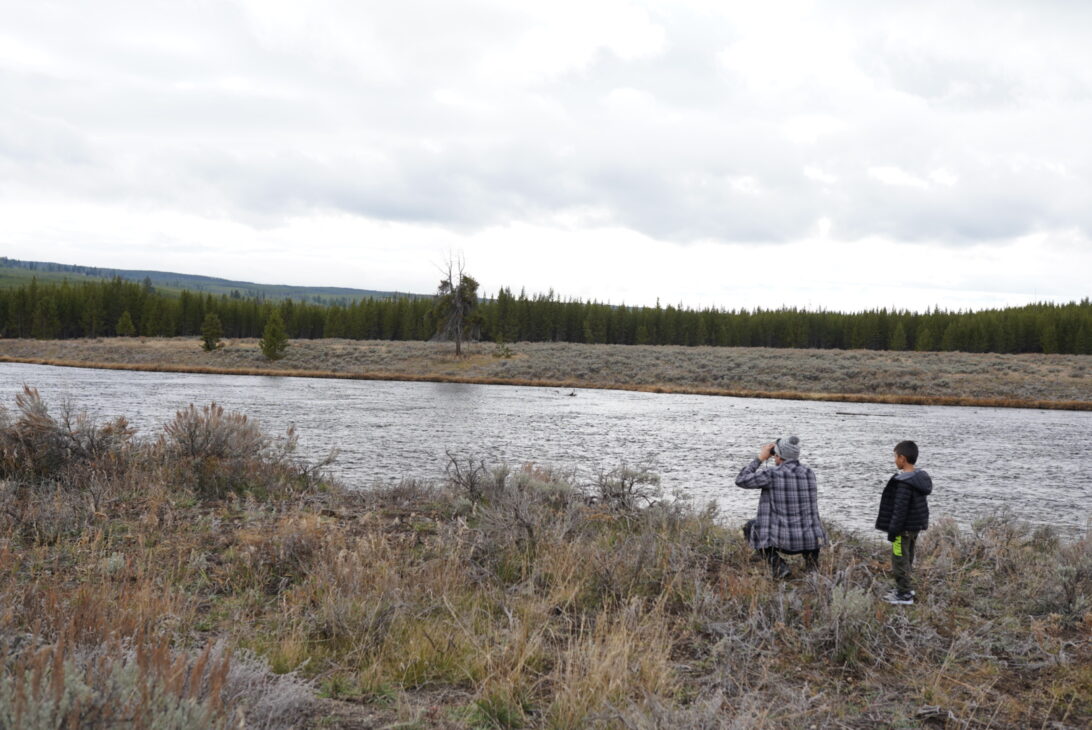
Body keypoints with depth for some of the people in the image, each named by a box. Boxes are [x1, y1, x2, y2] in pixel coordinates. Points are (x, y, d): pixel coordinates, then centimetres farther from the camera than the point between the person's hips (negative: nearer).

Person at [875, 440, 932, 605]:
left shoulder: (904, 483, -24)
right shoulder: (922, 478, 6)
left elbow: (900, 509, -23)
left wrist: (893, 531, -17)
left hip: (904, 528, -10)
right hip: (916, 526, 10)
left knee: (900, 560, 0)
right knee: (907, 558, 21)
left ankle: (904, 595, 6)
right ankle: (905, 588, 32)